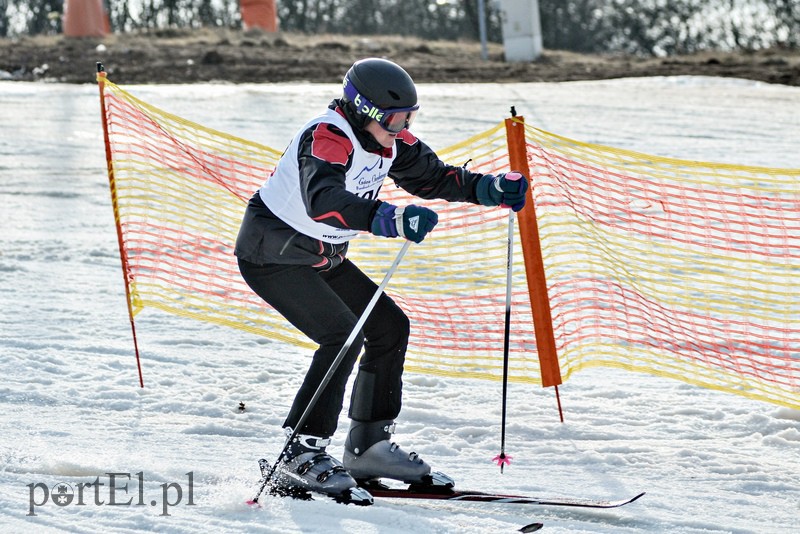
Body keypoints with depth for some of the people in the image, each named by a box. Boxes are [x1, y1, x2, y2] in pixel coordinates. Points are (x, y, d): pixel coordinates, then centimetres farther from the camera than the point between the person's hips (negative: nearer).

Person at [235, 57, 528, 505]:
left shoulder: (386, 138, -3)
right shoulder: (326, 139, -30)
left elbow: (430, 176, 11)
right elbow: (323, 199, -48)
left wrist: (490, 189, -6)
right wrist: (390, 219, -62)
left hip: (321, 257, 9)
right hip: (272, 253, -9)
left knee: (390, 327, 6)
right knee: (343, 334, -23)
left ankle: (368, 446, 14)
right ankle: (300, 457, -20)